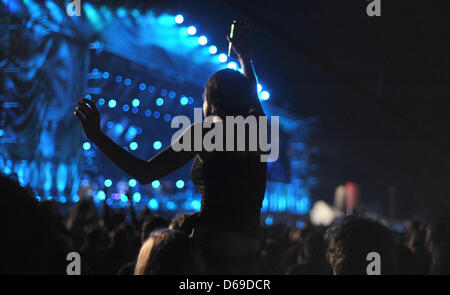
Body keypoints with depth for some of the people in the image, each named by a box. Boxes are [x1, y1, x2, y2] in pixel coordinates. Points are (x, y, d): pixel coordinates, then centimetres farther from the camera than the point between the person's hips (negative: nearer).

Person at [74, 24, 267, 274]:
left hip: (214, 247, -6)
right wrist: (245, 57, 54)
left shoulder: (205, 132, -3)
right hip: (251, 250, 6)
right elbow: (251, 96, 37)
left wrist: (96, 136, -3)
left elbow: (145, 173, -8)